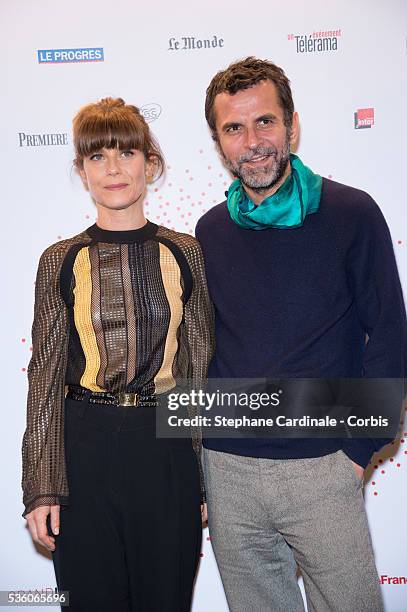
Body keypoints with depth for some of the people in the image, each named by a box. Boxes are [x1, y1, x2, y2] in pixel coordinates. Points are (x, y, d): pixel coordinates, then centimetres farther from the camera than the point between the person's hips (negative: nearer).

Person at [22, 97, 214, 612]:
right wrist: (41, 487, -2)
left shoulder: (184, 253, 1)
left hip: (168, 450, 1)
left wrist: (209, 475, 3)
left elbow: (201, 363, 4)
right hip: (86, 450, 0)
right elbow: (45, 376, 1)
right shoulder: (61, 261, 0)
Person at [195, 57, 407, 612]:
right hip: (226, 469, 4)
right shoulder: (211, 231, 4)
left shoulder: (351, 213, -7)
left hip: (321, 467, -3)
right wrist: (208, 447, 7)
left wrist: (357, 450, -8)